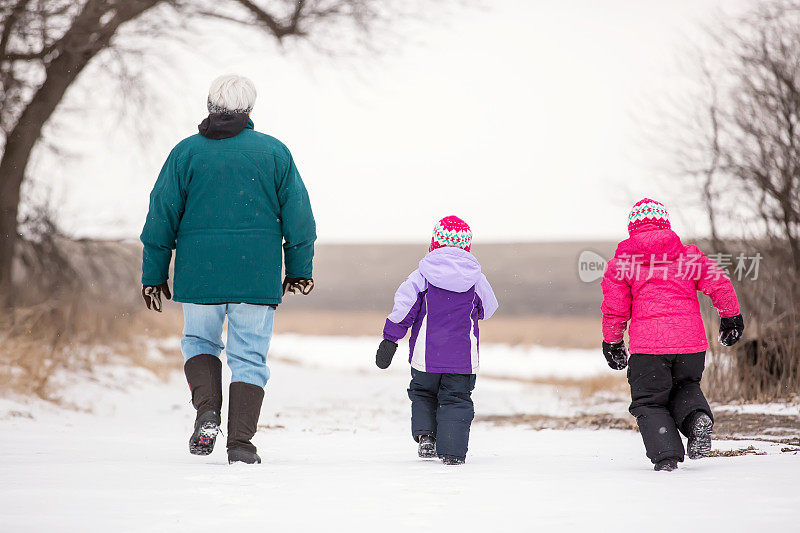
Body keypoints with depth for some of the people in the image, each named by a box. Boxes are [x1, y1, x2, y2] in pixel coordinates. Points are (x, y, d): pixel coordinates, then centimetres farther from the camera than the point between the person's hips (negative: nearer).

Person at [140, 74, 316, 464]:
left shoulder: (186, 152, 3)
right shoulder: (274, 151, 3)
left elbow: (161, 217, 4)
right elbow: (298, 216, 5)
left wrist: (154, 275, 11)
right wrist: (299, 269, 15)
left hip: (199, 272, 1)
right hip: (257, 276, 0)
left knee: (199, 342, 19)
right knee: (249, 357, 4)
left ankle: (207, 409, -4)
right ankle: (241, 441, -3)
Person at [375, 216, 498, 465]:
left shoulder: (422, 276, -4)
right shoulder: (476, 279, 0)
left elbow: (403, 308, -8)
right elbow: (487, 309, 15)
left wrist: (389, 341, -4)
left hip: (426, 355, 0)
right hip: (463, 357, 0)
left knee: (422, 394, 20)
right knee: (456, 400, 7)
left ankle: (424, 434, 1)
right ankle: (452, 451, -2)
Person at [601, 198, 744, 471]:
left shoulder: (621, 262, 5)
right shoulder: (688, 255, 10)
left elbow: (614, 309, 4)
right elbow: (719, 284, 4)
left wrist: (612, 342, 18)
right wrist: (731, 316, 17)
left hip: (648, 346, -3)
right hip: (691, 341, 3)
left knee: (649, 402, 11)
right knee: (685, 386, 26)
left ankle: (666, 454, -7)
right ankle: (696, 417, -6)